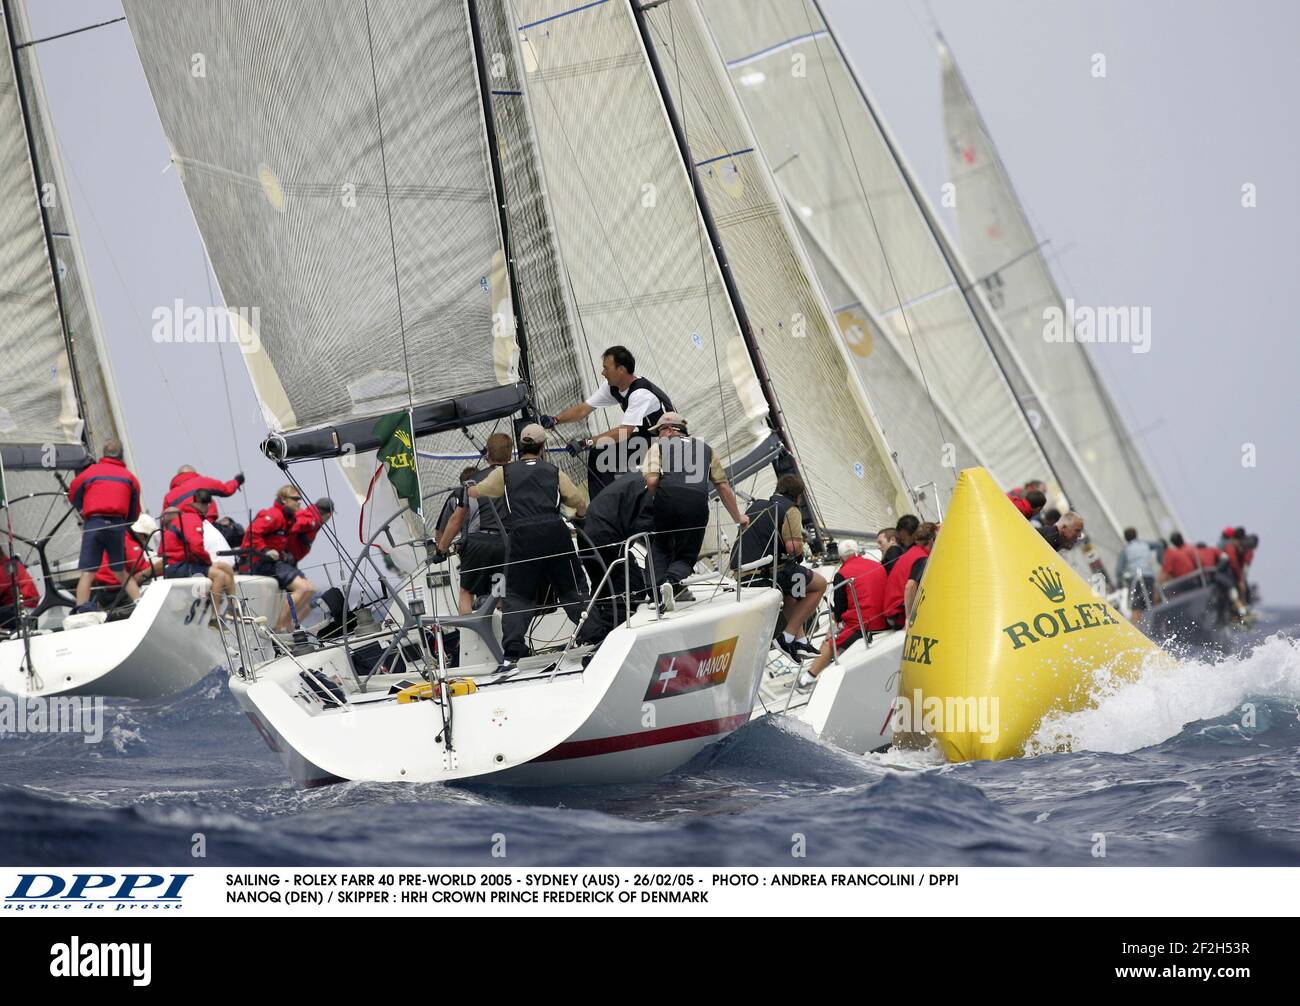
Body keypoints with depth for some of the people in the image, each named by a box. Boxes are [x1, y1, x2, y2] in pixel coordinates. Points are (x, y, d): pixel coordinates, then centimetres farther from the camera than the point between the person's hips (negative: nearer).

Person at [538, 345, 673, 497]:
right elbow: (584, 409, 0)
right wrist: (555, 420, -16)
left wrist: (587, 442, -36)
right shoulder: (612, 388, -2)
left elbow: (625, 432, -34)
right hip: (643, 438, 9)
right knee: (598, 454, 1)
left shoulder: (641, 394, -29)